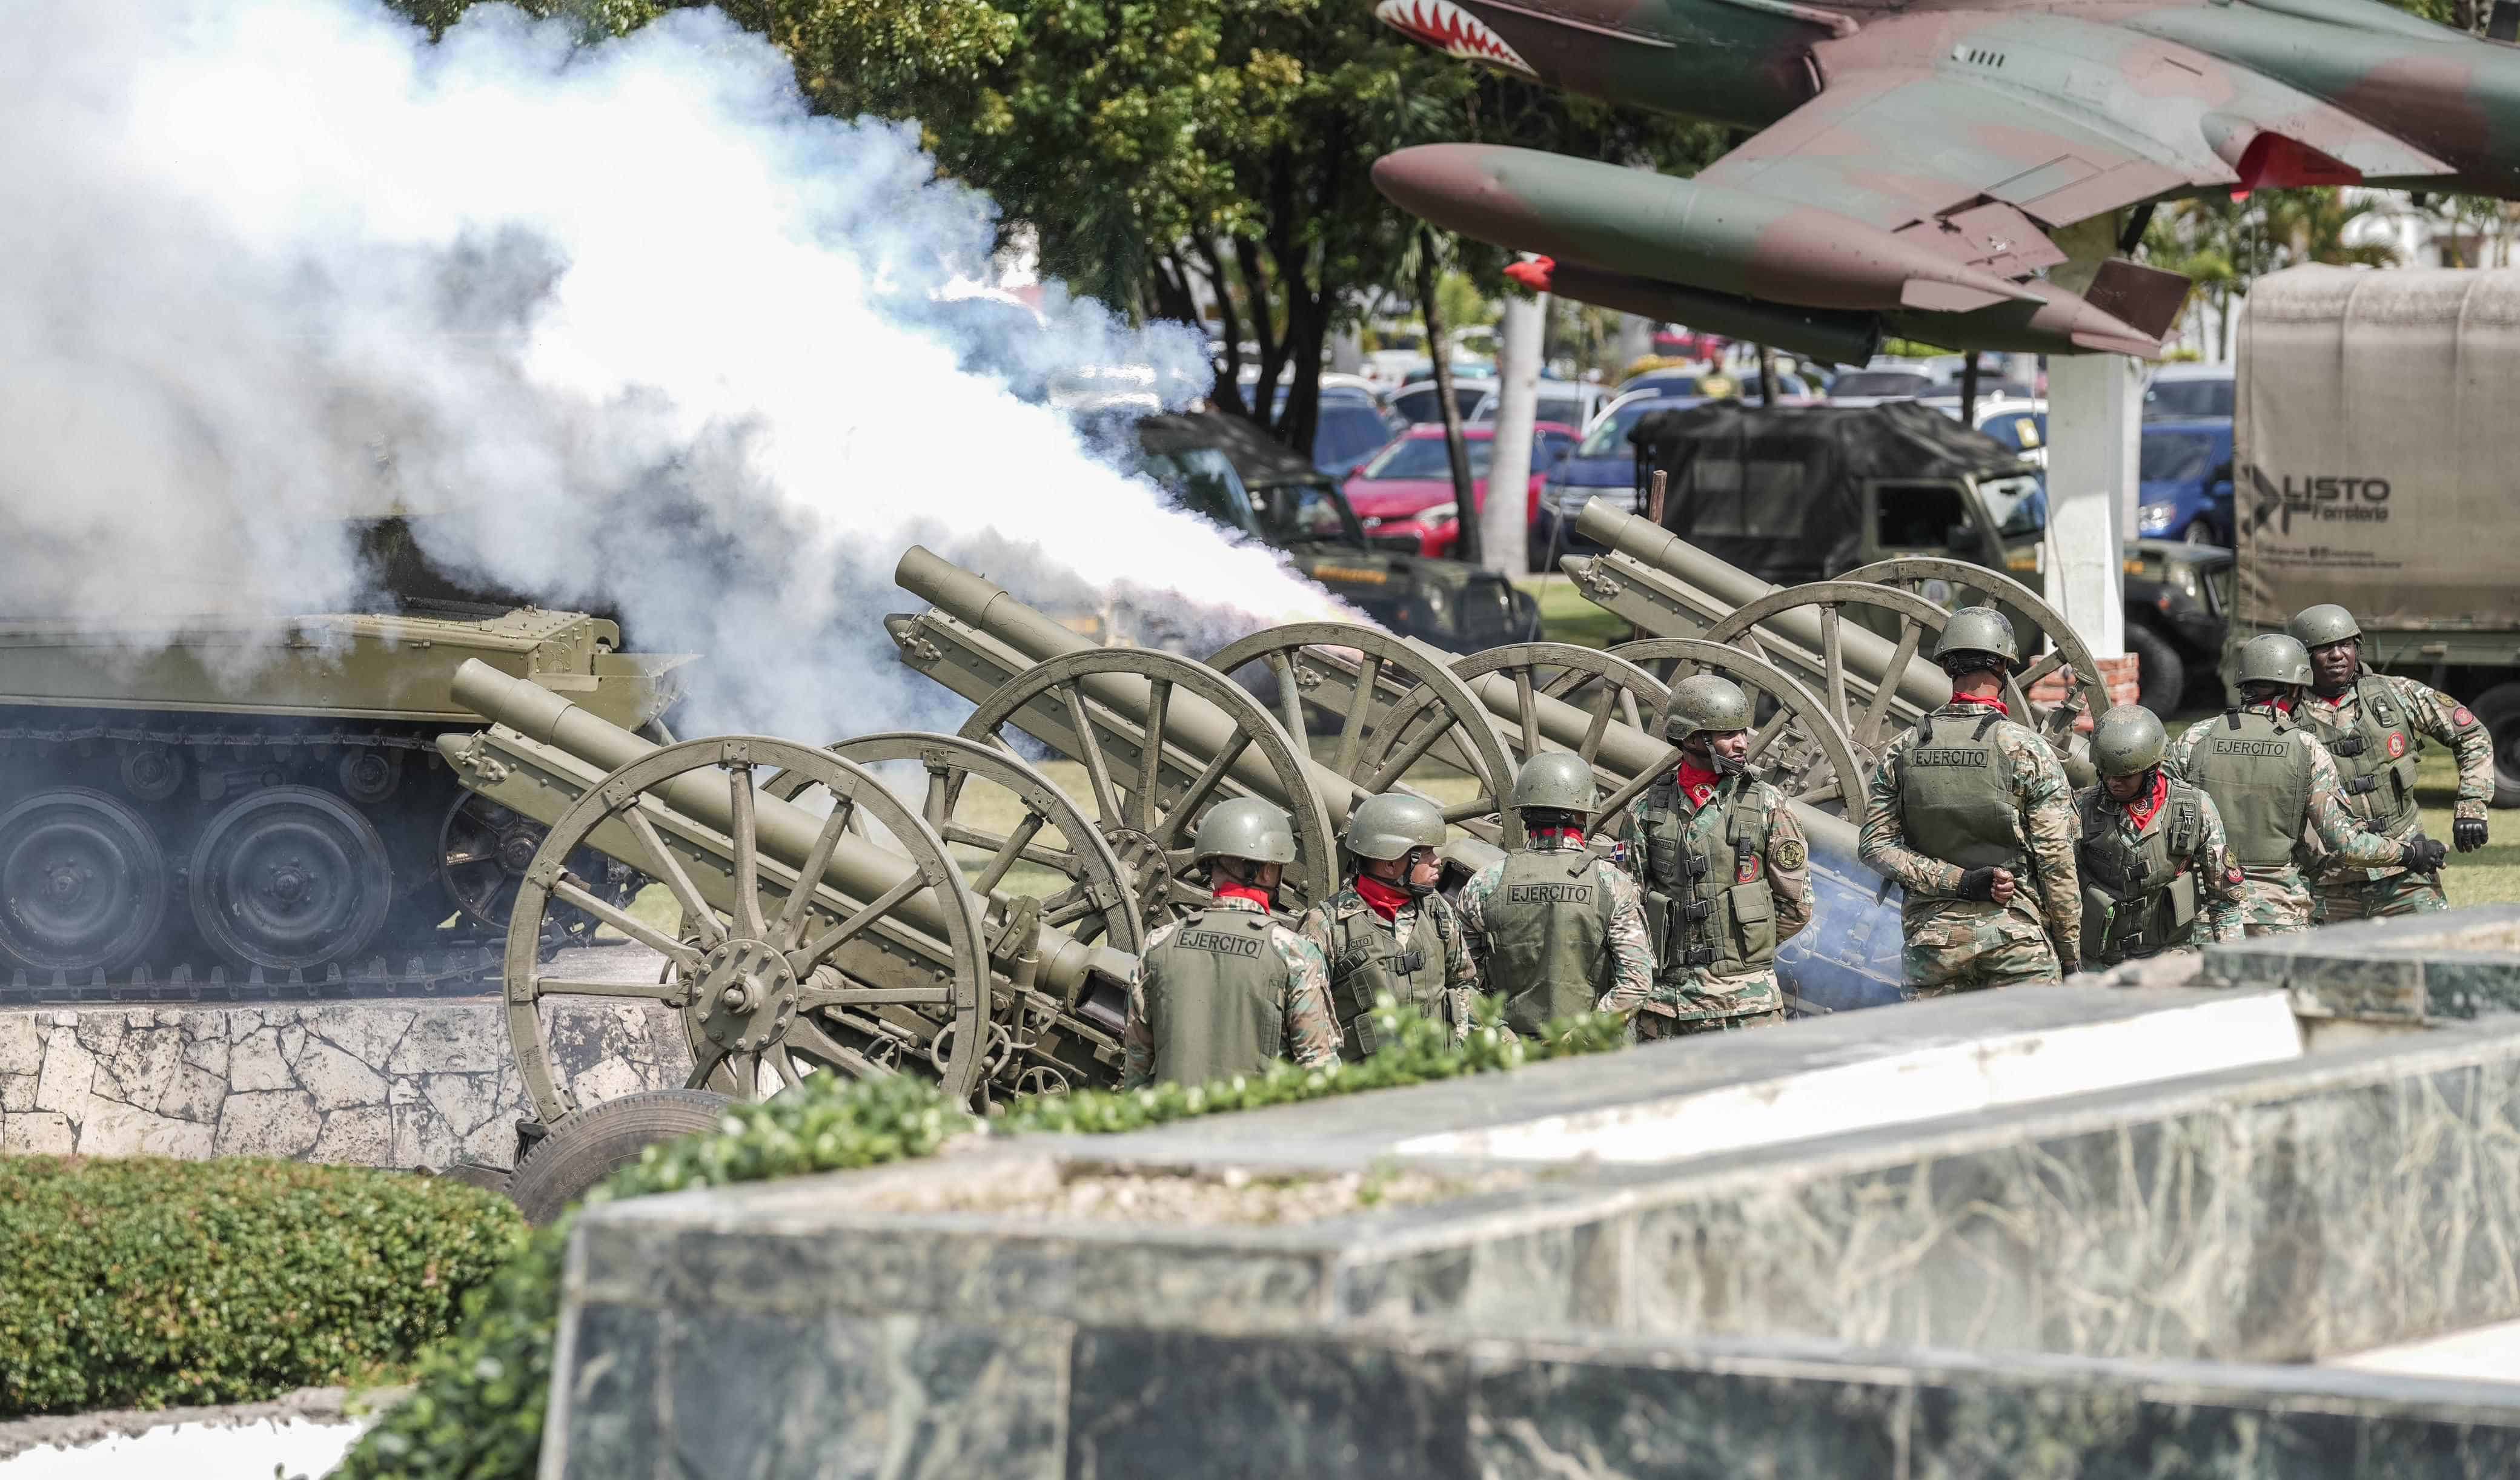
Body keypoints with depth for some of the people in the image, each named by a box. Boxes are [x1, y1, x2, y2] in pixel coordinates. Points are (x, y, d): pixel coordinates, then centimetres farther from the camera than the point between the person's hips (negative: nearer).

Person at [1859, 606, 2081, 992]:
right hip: (2014, 931, -3)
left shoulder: (1902, 749, 4)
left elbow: (1875, 846, -2)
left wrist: (1954, 880, -8)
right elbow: (2056, 862, -6)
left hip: (1932, 933, 3)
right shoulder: (2028, 750, -6)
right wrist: (2071, 955, 1)